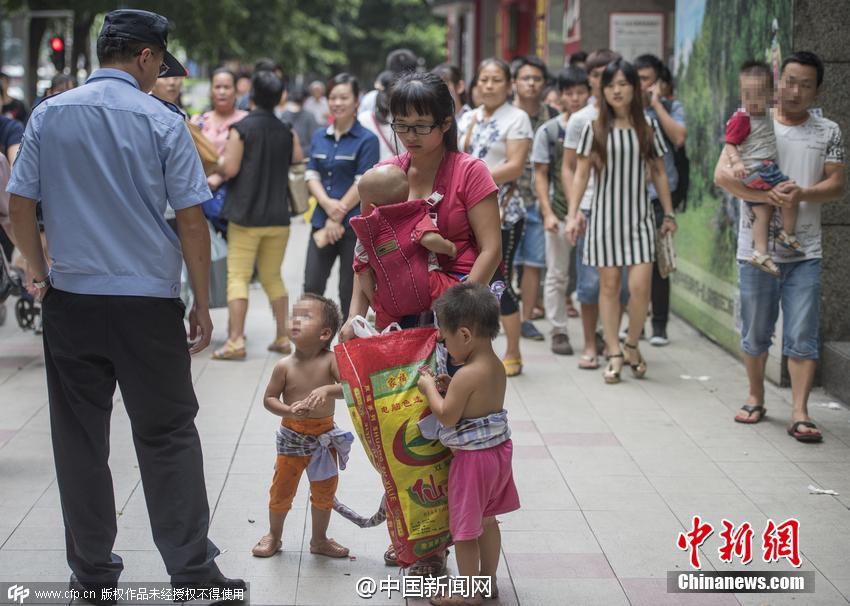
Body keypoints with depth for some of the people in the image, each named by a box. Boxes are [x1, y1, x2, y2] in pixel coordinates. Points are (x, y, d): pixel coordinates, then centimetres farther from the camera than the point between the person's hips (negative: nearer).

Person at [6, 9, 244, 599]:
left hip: (71, 300, 3)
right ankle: (193, 569, 5)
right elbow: (193, 220, -6)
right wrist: (202, 304, 2)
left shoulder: (49, 115, 3)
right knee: (168, 437, 5)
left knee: (81, 439, 10)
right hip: (149, 301, -3)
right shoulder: (163, 122, -5)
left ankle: (92, 571, 17)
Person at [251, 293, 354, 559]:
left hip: (324, 436, 1)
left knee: (324, 491, 14)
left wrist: (328, 389, -35)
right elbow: (269, 398, -4)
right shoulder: (285, 366, -11)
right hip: (292, 435, -1)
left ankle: (319, 540, 33)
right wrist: (289, 410, -21)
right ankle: (274, 536, 31)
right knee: (282, 489, 9)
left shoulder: (330, 360, -12)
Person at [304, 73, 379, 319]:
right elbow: (312, 175, 8)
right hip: (322, 222, 5)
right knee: (312, 286, 2)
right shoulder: (319, 136, 12)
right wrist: (327, 203, -11)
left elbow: (363, 184, -10)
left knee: (350, 291, 2)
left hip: (354, 224, -5)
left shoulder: (367, 140, -5)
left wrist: (337, 217, -11)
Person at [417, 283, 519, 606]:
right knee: (486, 519, 23)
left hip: (472, 458, -9)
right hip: (499, 450, 9)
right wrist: (450, 386, 2)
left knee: (464, 528, 6)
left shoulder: (467, 375, -26)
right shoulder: (497, 366, 1)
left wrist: (430, 388, -8)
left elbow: (447, 416, -21)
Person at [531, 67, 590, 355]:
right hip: (560, 212, -1)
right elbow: (541, 175, 1)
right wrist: (547, 213, -9)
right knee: (557, 275, 5)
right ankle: (559, 332, 13)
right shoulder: (548, 131, 1)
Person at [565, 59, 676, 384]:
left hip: (638, 216, 1)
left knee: (640, 285, -9)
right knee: (609, 285, 3)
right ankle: (614, 354, 11)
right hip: (605, 214, -1)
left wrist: (669, 214, 10)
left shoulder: (647, 127, 4)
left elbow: (658, 173, 10)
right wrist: (573, 214, -6)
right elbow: (581, 174, 1)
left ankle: (632, 344, 14)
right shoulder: (594, 129, 0)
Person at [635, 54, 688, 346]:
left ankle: (659, 325, 6)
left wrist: (656, 104, -9)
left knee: (657, 261, -1)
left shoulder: (671, 107, 5)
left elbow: (679, 138, -13)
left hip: (658, 193, -2)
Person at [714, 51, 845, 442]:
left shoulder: (828, 132, 7)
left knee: (803, 336, -4)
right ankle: (756, 399, 29)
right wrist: (768, 196, -23)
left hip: (805, 252, 0)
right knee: (755, 332, 11)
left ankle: (800, 414, -3)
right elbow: (723, 174, -9)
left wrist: (801, 194, -19)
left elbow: (836, 186, 1)